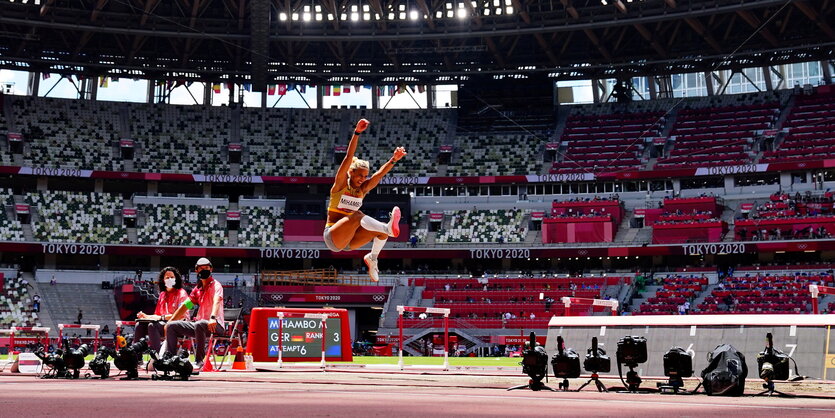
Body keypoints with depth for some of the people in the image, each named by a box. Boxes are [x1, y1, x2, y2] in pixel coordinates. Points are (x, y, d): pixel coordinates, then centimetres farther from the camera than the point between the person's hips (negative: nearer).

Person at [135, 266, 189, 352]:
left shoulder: (181, 293, 1)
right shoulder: (162, 295, 22)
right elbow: (157, 315, 21)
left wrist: (162, 317, -20)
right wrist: (146, 316, 1)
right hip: (163, 323, 7)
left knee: (152, 326, -31)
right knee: (140, 325, -13)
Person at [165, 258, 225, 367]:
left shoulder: (215, 285, -5)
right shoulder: (197, 289, 19)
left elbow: (216, 301, -25)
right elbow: (185, 305, 22)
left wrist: (213, 318, -45)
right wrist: (169, 322, 17)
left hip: (215, 325, -8)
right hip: (198, 324, 8)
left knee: (199, 324, -40)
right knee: (171, 326, 3)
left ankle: (199, 361, -35)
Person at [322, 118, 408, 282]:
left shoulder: (362, 189, 9)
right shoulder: (340, 184, -5)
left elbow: (379, 174, -3)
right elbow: (348, 158, -16)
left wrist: (393, 160, -19)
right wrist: (357, 133, -26)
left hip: (348, 240, 6)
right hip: (332, 237, -6)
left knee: (381, 230, -13)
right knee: (357, 215, -33)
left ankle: (372, 258, 4)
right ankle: (389, 227, -52)